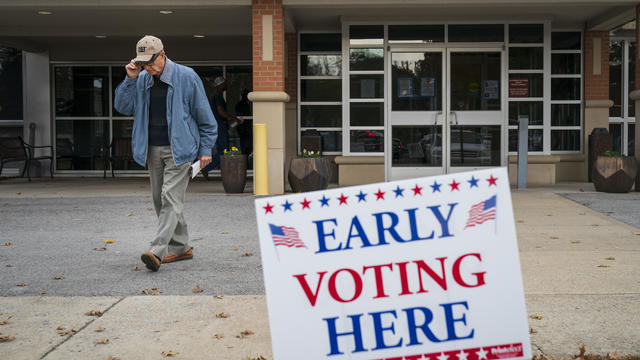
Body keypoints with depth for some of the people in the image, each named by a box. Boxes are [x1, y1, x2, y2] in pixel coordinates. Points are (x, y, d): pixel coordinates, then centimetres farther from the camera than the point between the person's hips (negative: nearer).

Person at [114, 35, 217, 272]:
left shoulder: (186, 77, -5)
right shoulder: (142, 80, 9)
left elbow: (204, 116, -2)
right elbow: (123, 107, 5)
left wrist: (205, 149, -4)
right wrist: (130, 79, -6)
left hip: (179, 148, -6)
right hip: (153, 149, 6)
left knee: (170, 197, -14)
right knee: (159, 199, 9)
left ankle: (157, 251, -20)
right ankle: (180, 247, 20)